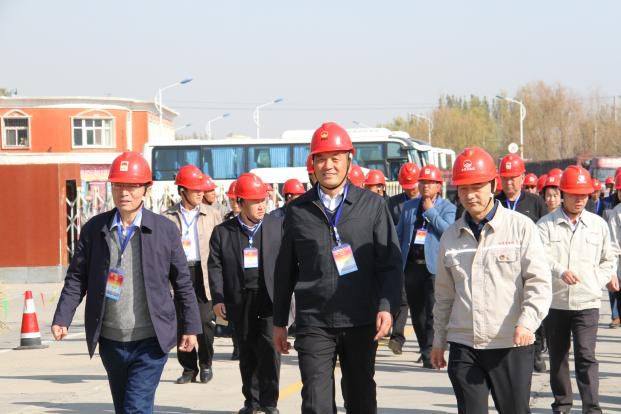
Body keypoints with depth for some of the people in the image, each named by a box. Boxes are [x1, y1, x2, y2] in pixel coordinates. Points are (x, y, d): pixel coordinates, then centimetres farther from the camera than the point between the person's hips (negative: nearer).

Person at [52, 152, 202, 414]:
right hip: (111, 342, 3)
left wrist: (191, 327, 6)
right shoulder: (94, 229, 3)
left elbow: (182, 282, 5)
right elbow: (76, 278, 5)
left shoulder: (165, 230, -1)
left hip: (150, 342, -3)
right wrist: (62, 319, -7)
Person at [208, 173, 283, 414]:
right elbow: (215, 266, 3)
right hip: (239, 299, 1)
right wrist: (217, 298, -6)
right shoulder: (222, 232, 5)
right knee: (247, 351, 9)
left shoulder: (278, 226, 4)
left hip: (270, 296, -1)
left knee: (269, 349, -8)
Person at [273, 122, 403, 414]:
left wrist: (387, 306, -12)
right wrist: (279, 321, 12)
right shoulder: (298, 211, 7)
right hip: (313, 324, 0)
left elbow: (391, 264, 2)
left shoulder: (372, 206, 4)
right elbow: (285, 271, 12)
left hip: (360, 323, 0)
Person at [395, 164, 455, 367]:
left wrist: (430, 210, -10)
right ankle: (424, 349, 20)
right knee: (416, 312, 9)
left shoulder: (447, 208, 4)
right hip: (411, 265, 5)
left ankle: (429, 355, -9)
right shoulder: (409, 206, 16)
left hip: (434, 266, -4)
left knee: (432, 312, -11)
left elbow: (448, 230, -14)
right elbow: (399, 234, 19)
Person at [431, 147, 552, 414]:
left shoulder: (520, 227, -1)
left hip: (511, 345, -3)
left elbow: (539, 282, -6)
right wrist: (439, 341, 18)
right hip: (463, 346, 3)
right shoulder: (451, 236, 11)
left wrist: (527, 323, -20)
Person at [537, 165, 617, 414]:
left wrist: (600, 282, 3)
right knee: (557, 357, 11)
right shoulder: (546, 225, 0)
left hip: (587, 303, -1)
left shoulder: (598, 225, 8)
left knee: (586, 356, -12)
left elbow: (608, 260, 18)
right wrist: (561, 271, -32)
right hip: (555, 302, 1)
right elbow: (541, 256, -15)